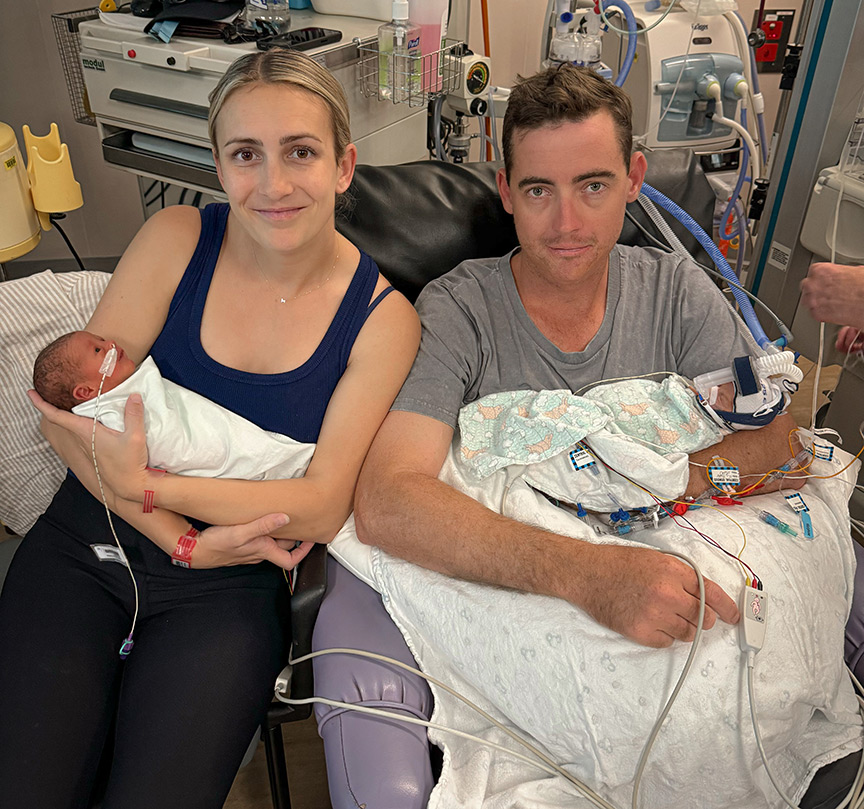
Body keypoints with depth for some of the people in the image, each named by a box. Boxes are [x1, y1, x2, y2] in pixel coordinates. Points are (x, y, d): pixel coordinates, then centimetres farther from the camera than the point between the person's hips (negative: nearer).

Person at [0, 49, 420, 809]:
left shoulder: (383, 316, -8)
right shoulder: (177, 240, -5)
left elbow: (323, 507, -12)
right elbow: (71, 407, -6)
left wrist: (144, 485, -19)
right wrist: (187, 542, -13)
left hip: (229, 587, -1)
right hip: (85, 548, 2)